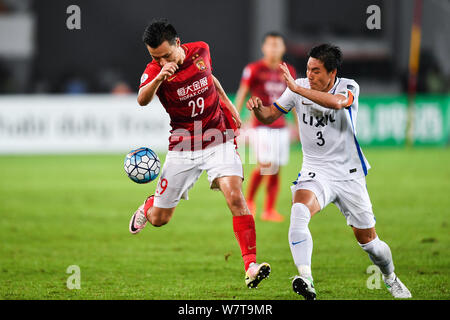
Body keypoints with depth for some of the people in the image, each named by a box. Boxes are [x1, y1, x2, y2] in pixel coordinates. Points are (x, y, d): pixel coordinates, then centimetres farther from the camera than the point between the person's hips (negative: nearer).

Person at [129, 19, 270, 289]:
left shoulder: (201, 51, -5)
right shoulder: (155, 71, -15)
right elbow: (142, 100, -38)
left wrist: (228, 104, 17)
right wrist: (159, 78, -55)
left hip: (218, 139, 1)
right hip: (183, 146, -1)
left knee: (236, 197, -21)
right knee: (159, 219, 8)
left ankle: (251, 266, -22)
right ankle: (147, 207, 47)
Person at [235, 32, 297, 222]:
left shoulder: (288, 71, 9)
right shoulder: (254, 69, -4)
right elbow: (241, 95, -4)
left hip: (280, 126, 5)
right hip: (261, 126, -5)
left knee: (276, 170, 1)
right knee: (265, 165, -16)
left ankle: (269, 210, 8)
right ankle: (249, 199, 6)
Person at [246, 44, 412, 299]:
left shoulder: (348, 87, -11)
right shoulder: (300, 87, -2)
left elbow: (337, 102, -36)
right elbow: (270, 116, 7)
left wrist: (297, 88, -40)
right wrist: (258, 108, -16)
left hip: (349, 175, -1)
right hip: (315, 171, 1)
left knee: (368, 240, 7)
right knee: (299, 211, -32)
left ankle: (391, 278, 38)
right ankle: (306, 280, -41)